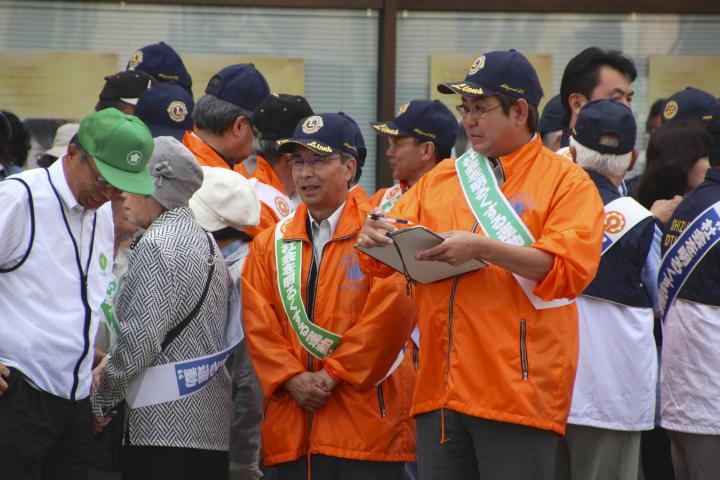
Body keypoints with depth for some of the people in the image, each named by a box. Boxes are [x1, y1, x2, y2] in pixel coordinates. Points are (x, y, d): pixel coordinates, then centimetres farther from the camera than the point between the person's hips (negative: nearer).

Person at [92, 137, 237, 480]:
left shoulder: (156, 245, -11)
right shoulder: (204, 241, 16)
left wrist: (101, 400, -3)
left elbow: (140, 339, -16)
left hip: (164, 422, -9)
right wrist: (112, 364, 14)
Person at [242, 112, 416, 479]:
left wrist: (333, 374, -13)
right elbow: (258, 323, 8)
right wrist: (291, 378, -7)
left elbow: (390, 313, -10)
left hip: (366, 422, -4)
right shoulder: (270, 243, 15)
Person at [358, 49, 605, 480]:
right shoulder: (441, 178, 17)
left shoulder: (567, 182, 2)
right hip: (441, 389, 5)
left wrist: (481, 247, -20)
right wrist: (378, 237, -8)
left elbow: (570, 267, -13)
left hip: (518, 391, -5)